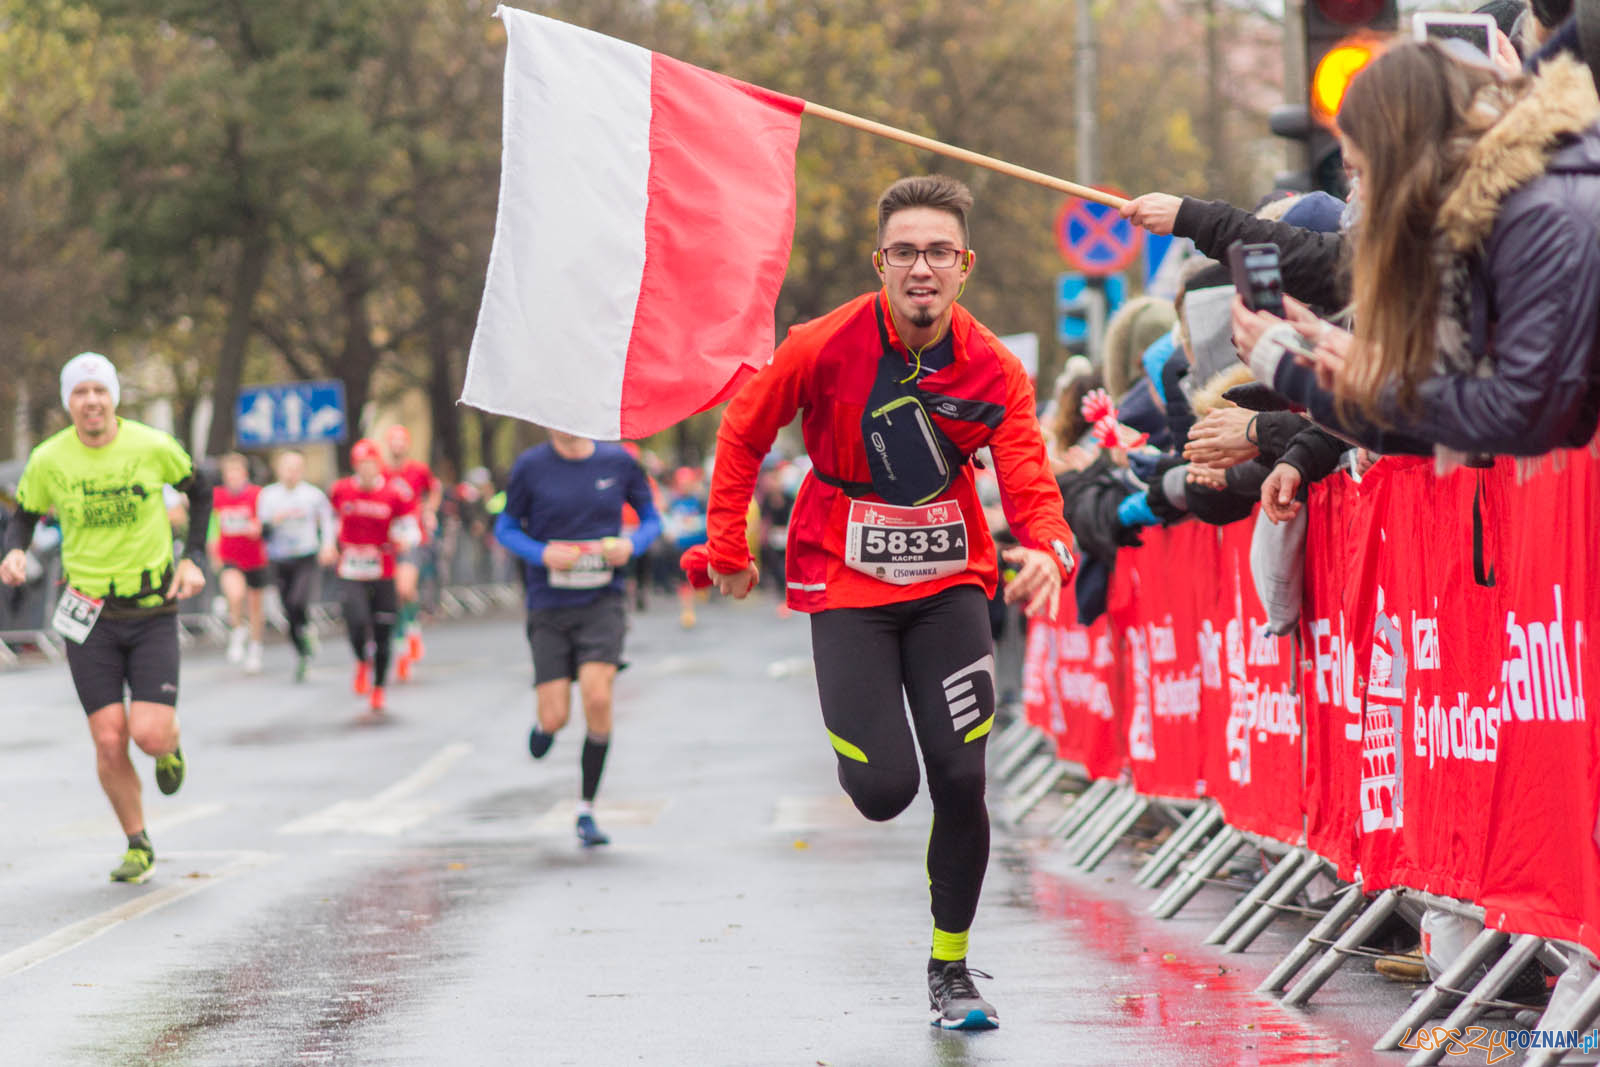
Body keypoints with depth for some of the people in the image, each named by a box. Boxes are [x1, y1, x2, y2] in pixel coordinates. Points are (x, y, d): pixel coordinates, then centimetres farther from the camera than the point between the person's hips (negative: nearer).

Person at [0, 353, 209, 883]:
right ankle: (138, 846, 16)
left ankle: (169, 745, 25)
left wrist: (192, 559, 2)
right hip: (89, 615, 1)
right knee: (109, 742, -5)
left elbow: (198, 490, 11)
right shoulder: (48, 460, -6)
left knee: (149, 735, -13)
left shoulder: (153, 447, -7)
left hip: (153, 610, -1)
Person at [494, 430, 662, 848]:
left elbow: (650, 518, 11)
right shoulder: (530, 467, -4)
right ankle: (543, 724, 37)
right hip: (549, 606, 0)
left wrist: (632, 544, -11)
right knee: (555, 718, -5)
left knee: (597, 698, -18)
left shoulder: (618, 462, -1)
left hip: (602, 602, 0)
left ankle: (586, 812, -3)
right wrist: (541, 554, -15)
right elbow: (505, 528, 5)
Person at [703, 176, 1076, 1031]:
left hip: (950, 583, 2)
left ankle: (950, 970, 13)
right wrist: (729, 550, 3)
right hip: (846, 584, -2)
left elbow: (1029, 486, -15)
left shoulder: (993, 372, -10)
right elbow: (742, 434, 0)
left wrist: (1048, 549, -36)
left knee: (961, 783, -6)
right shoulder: (822, 349, -15)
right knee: (884, 791, -10)